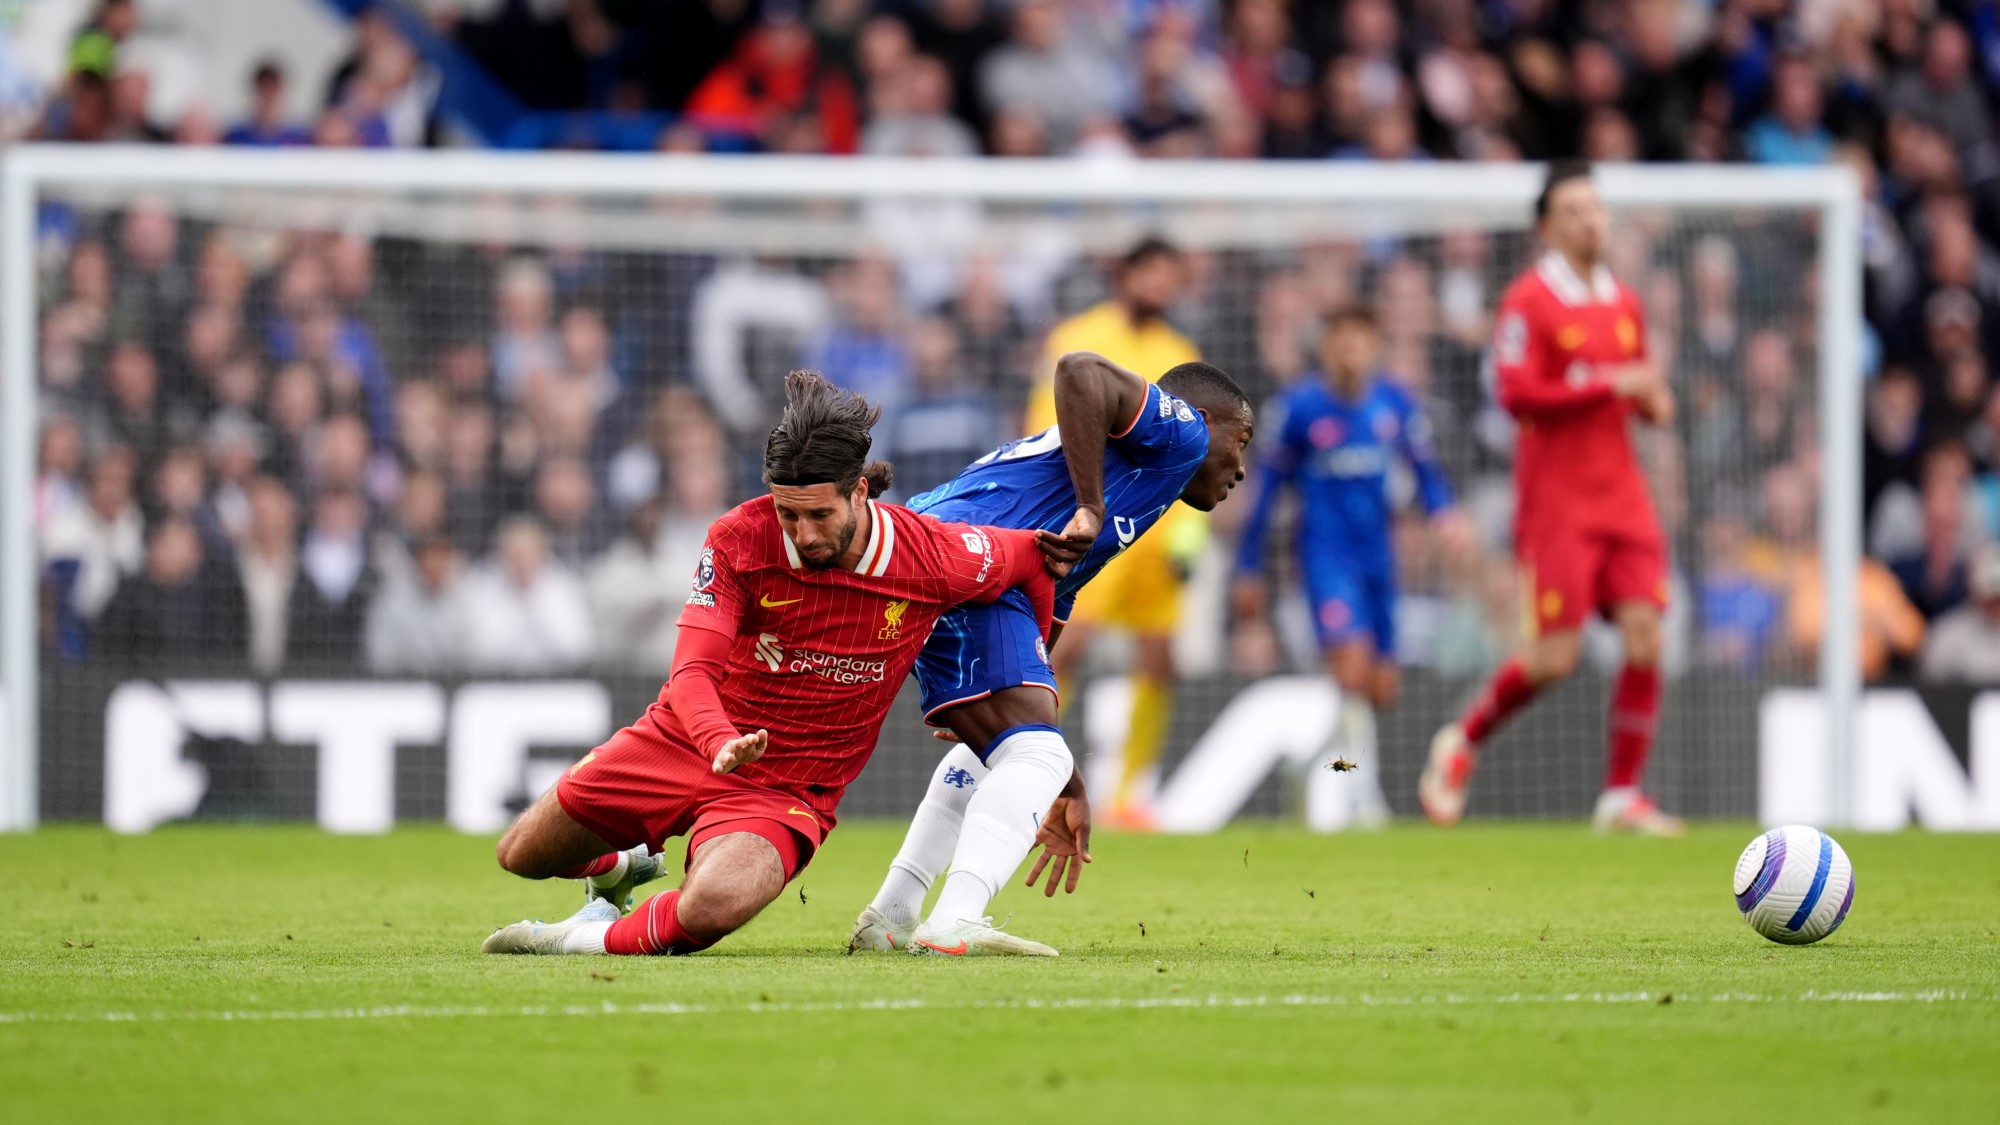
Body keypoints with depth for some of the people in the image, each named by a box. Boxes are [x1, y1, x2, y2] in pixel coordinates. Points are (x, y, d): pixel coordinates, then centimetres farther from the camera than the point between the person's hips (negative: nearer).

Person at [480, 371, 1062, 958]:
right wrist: (722, 743, -44)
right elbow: (693, 671, -22)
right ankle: (618, 868, 49)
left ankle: (599, 938, -6)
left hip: (786, 789, -2)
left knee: (711, 910, -36)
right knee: (521, 855, 15)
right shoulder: (739, 540, -17)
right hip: (686, 741, 2)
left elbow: (1031, 557, 4)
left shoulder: (930, 556, -16)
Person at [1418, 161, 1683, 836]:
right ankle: (1462, 744, 17)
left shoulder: (1623, 304, 14)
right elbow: (1516, 394, -17)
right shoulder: (1529, 300, -7)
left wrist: (1654, 402, 3)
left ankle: (1622, 797, 0)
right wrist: (1609, 382, -19)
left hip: (1622, 495, 6)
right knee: (1555, 658, -9)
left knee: (1645, 637, -7)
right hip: (1556, 501, -6)